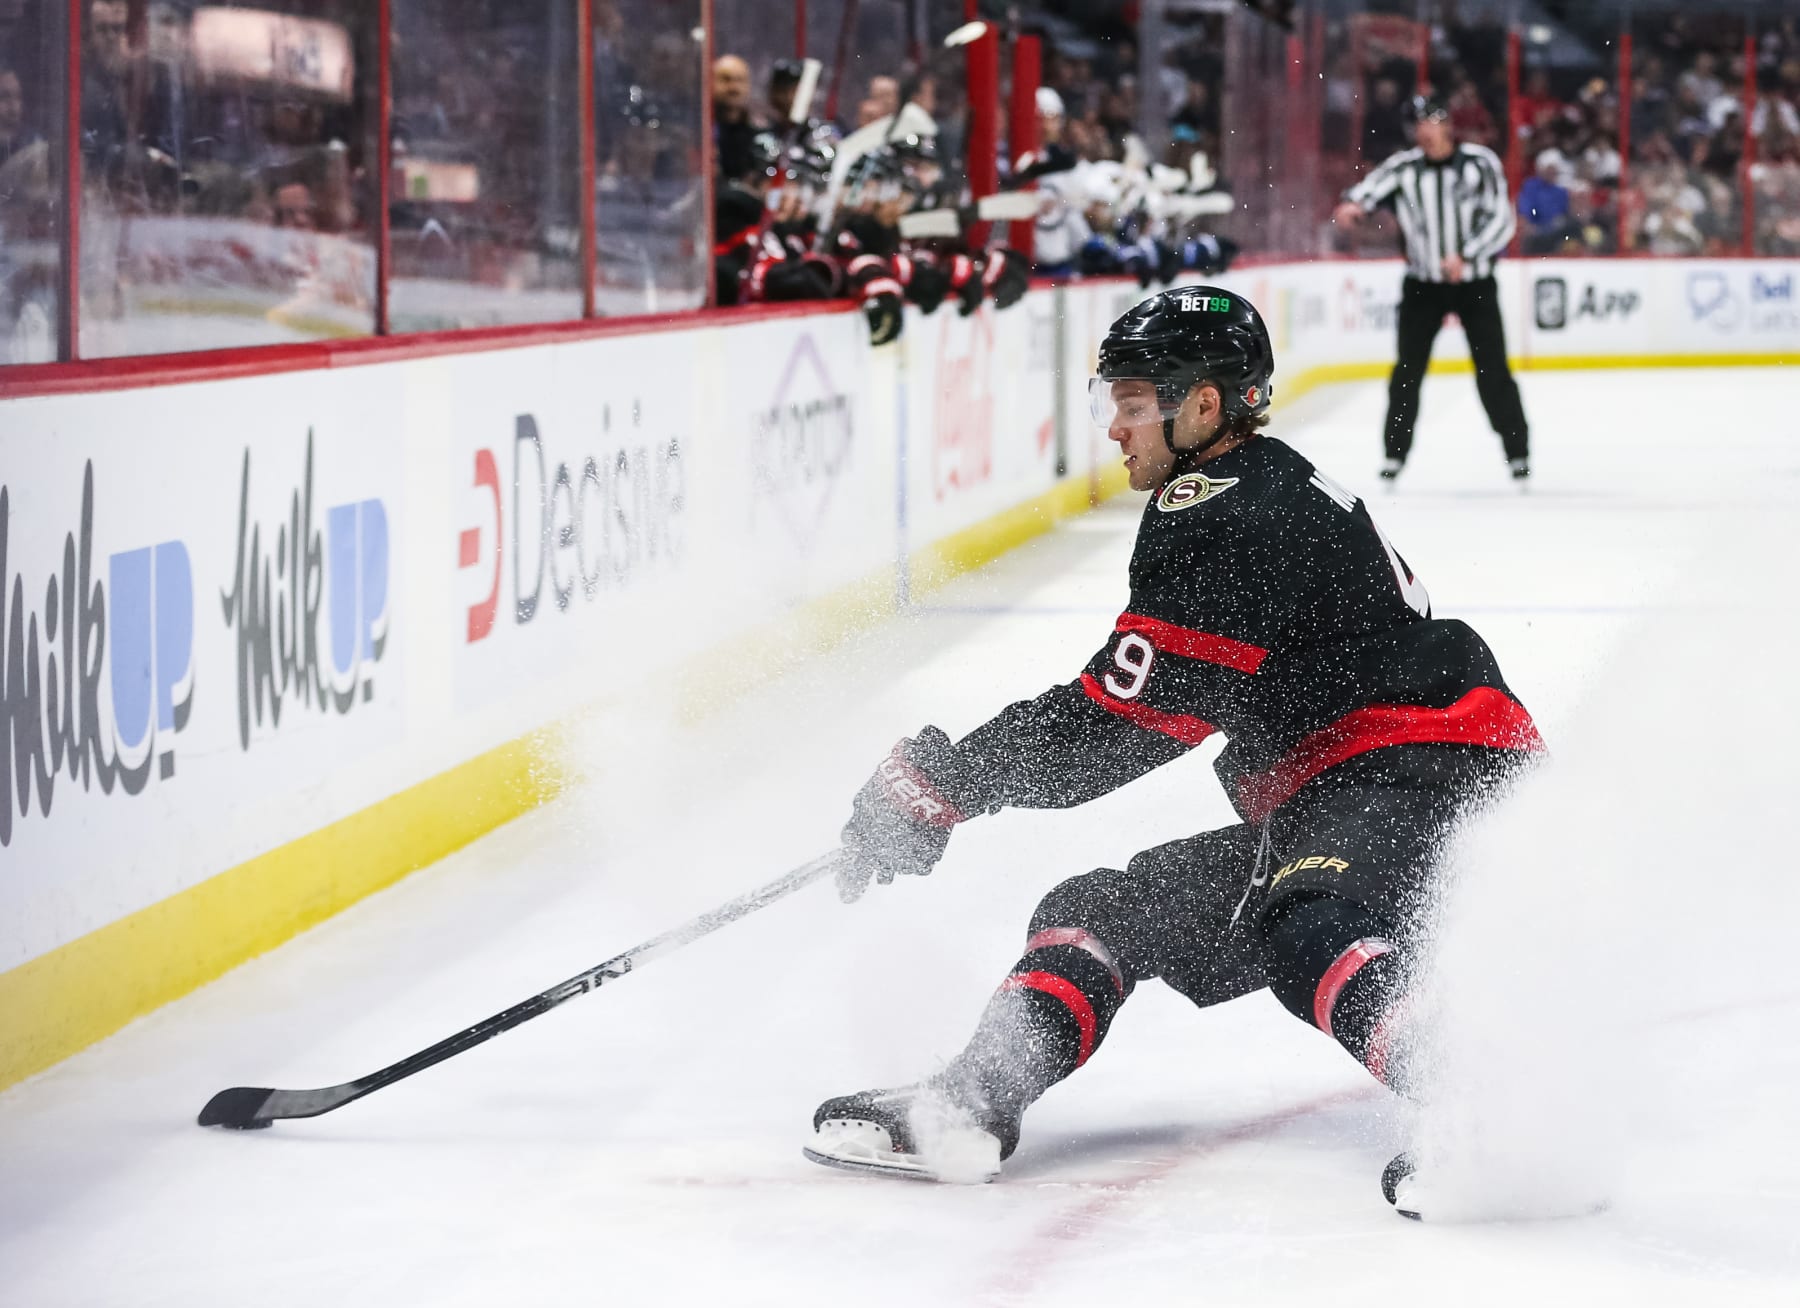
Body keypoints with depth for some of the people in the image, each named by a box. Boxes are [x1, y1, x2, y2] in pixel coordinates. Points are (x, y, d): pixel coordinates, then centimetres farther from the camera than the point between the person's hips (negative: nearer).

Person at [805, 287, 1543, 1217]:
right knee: (1103, 909, 9)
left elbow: (1118, 725, -16)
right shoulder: (1267, 489, 19)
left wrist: (940, 782, -7)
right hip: (1330, 805, 11)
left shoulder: (1231, 520, -14)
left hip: (1421, 782, -11)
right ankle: (970, 1104, -7)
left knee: (1305, 936, -39)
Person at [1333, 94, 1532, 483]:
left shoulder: (1481, 163, -7)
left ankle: (1517, 451, 9)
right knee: (1408, 369, 0)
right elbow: (1375, 186, -21)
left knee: (1492, 371, -2)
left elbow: (1501, 221, -9)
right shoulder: (1404, 166, -3)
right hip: (1423, 285, 2)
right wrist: (1353, 203, -44)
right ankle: (1395, 453, 9)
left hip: (1474, 283, -2)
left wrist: (1466, 256, -20)